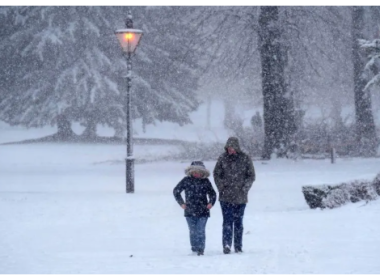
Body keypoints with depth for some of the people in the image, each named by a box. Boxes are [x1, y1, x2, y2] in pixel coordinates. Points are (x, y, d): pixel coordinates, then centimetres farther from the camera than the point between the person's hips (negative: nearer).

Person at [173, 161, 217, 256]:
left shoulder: (206, 181, 5)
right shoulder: (186, 180, 2)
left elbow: (212, 193, 19)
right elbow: (176, 191, 12)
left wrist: (211, 203, 2)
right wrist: (181, 203, 5)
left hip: (203, 212, -1)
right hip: (190, 212, 1)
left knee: (200, 231, -10)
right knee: (193, 231, 6)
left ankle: (201, 249, -9)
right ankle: (194, 248, 19)